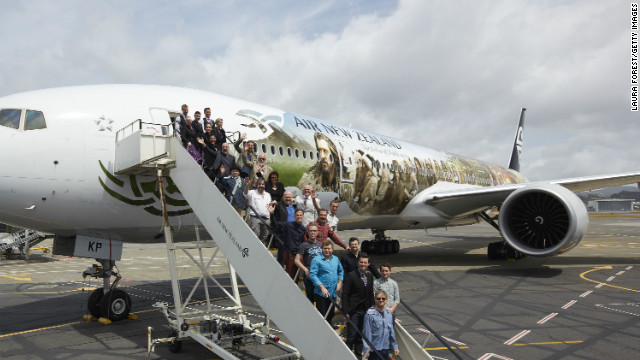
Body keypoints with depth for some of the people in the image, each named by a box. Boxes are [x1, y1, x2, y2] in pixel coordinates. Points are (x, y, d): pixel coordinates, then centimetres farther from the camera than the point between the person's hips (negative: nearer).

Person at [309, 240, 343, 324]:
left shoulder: (336, 259, 10)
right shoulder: (316, 260, -10)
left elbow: (341, 271, 23)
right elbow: (312, 275, -16)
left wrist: (339, 282, 7)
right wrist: (322, 288, -20)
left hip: (333, 293, 6)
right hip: (321, 294, -6)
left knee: (330, 315, 17)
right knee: (322, 315, -6)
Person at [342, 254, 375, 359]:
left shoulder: (370, 276, 8)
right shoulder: (351, 276, -11)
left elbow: (371, 294, 14)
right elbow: (345, 294, -12)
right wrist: (345, 311, -15)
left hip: (365, 311, 6)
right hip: (354, 311, -5)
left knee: (360, 337, 15)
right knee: (351, 337, -1)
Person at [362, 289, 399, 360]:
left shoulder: (389, 314, 6)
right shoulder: (370, 314, -13)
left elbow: (392, 332, 14)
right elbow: (366, 333, -12)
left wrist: (395, 347, 15)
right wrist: (366, 350, -12)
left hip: (386, 348, 6)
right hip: (374, 349, -6)